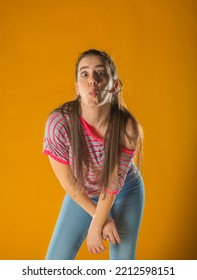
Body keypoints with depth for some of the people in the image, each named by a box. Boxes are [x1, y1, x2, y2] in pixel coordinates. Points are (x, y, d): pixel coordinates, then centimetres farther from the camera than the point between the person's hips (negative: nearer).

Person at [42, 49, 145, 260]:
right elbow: (69, 183, -19)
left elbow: (113, 183, -18)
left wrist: (96, 226, -13)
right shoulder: (59, 123, -31)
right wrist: (101, 218, -11)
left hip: (125, 191, 0)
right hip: (81, 194, 1)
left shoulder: (128, 127, -30)